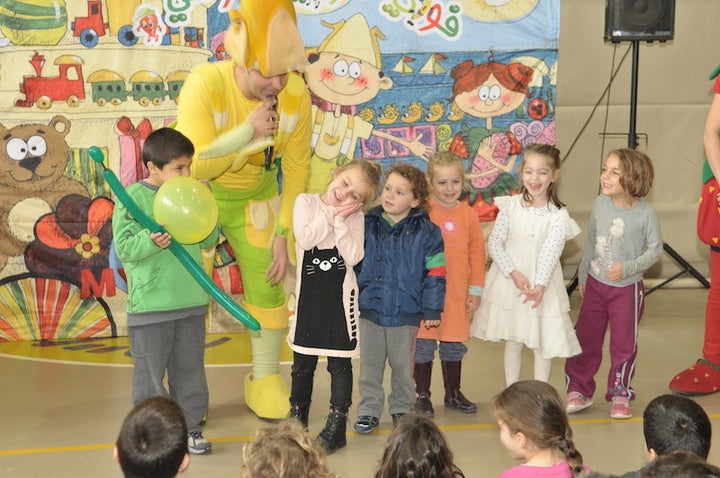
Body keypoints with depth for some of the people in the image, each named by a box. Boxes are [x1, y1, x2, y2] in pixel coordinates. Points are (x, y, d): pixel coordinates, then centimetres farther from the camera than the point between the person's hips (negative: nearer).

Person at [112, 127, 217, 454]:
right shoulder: (133, 197, -9)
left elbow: (208, 241, 10)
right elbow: (124, 247, -13)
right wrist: (151, 241, -30)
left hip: (191, 301, 5)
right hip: (150, 303, -5)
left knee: (190, 368, 14)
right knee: (150, 371, 6)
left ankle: (188, 426, 27)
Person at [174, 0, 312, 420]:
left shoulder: (296, 94, -20)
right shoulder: (206, 85, -31)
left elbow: (297, 170, -9)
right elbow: (194, 166, -35)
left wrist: (283, 236, -8)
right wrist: (248, 132, -39)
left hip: (256, 197, 3)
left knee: (268, 285, 6)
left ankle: (265, 379, 25)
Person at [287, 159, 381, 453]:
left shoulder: (354, 216, -2)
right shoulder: (306, 202, -1)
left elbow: (354, 256, -15)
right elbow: (304, 239, -17)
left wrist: (339, 221, -17)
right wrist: (331, 214, -15)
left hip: (340, 296, -1)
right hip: (309, 294, 1)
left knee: (340, 362, 3)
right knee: (302, 362, 13)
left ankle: (336, 425, 12)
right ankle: (297, 416, 30)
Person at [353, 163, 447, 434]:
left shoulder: (426, 231, -6)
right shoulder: (368, 225, 0)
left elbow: (435, 273, -3)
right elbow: (352, 264, 8)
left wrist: (432, 309, -5)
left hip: (406, 312, -2)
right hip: (369, 310, 2)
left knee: (403, 365, 12)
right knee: (370, 365, 10)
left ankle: (402, 409, 30)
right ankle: (369, 411, 23)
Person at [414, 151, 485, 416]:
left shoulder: (468, 215, 0)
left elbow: (477, 253, 5)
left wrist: (476, 289, 5)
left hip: (457, 294, 3)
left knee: (454, 345, 15)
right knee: (423, 344, 6)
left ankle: (453, 393, 31)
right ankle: (422, 395, 21)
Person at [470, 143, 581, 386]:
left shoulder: (559, 216, -9)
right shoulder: (511, 205, -3)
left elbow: (550, 254, -18)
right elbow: (495, 242, -4)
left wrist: (539, 286, -33)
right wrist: (513, 272, -17)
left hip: (541, 286, -2)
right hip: (509, 282, 2)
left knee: (542, 343, 5)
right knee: (512, 342, 13)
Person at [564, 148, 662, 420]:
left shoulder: (645, 213, -16)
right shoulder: (600, 204, -4)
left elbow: (655, 249, -9)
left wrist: (628, 268, -22)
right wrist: (583, 276, 14)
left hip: (627, 288, -3)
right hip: (595, 284, 4)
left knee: (624, 344, 6)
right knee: (585, 339, 7)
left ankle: (620, 393, 24)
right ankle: (579, 390, 22)